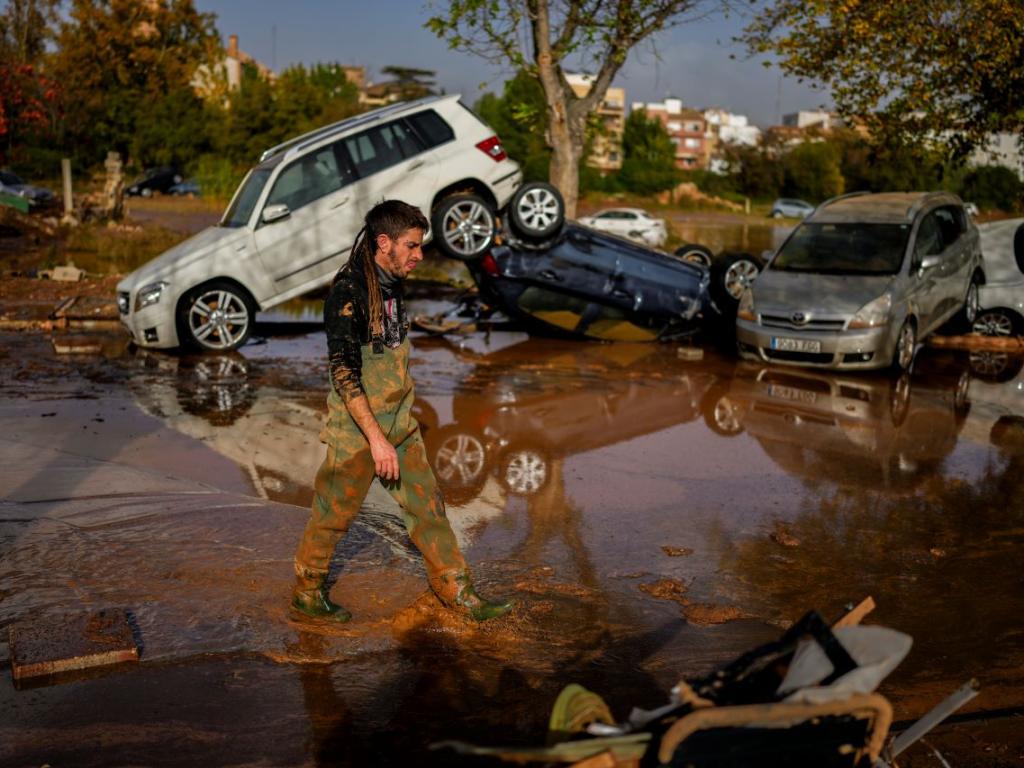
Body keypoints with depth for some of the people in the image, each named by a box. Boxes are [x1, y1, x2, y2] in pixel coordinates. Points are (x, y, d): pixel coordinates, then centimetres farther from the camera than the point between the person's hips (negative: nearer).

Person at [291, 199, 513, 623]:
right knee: (333, 515, 8)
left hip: (399, 424, 8)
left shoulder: (391, 284, 7)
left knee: (427, 505, 11)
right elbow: (344, 374, -24)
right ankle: (306, 592, 28)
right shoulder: (348, 292, -21)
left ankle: (456, 589, 21)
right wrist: (376, 439, -25)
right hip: (357, 429, -8)